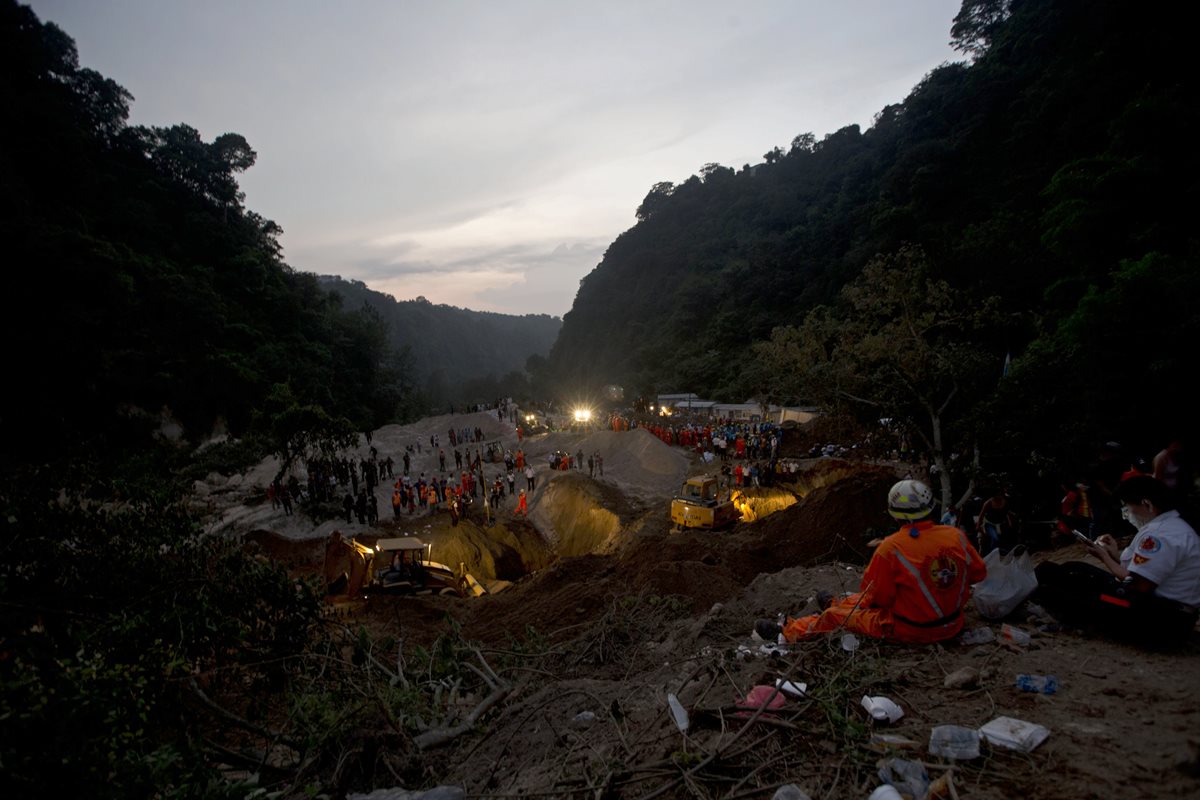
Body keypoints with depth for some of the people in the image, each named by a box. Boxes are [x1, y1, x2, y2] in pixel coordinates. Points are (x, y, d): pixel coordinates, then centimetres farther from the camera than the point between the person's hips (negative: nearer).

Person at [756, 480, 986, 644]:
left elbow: (878, 597, -14)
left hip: (909, 630, -6)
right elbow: (979, 573, 6)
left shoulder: (890, 548, -25)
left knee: (837, 614, 12)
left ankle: (787, 632, 29)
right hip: (952, 625, 6)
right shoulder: (956, 536, -10)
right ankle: (840, 602, 57)